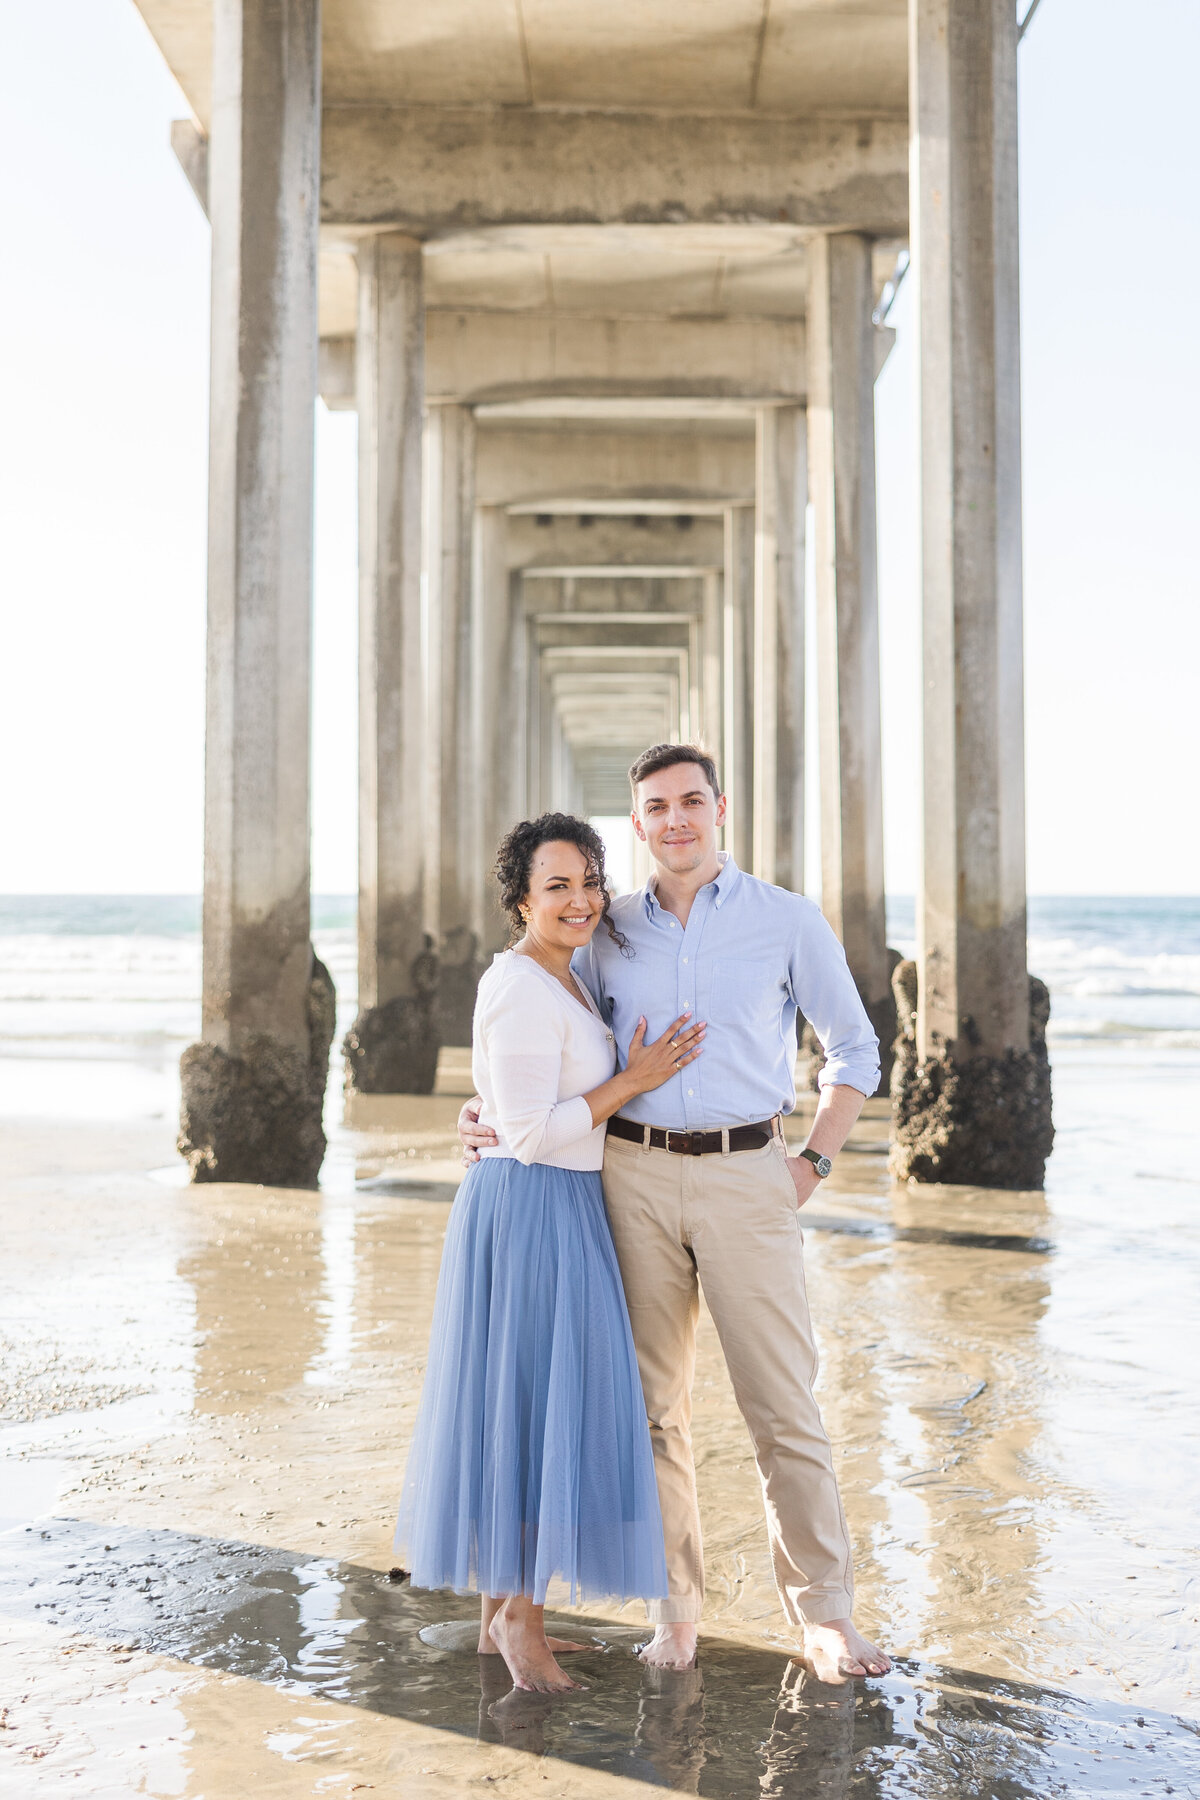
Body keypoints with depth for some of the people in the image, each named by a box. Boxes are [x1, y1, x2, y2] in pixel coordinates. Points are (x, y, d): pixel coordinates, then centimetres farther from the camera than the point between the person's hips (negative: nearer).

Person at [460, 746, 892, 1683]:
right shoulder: (609, 932, 8)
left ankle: (825, 1614, 11)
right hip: (635, 1175, 2)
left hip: (747, 1176, -2)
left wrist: (813, 1163, 1)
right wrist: (492, 1113, 3)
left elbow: (855, 1051, 9)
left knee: (783, 1402, -1)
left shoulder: (789, 921, 2)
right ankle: (676, 1607, 19)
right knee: (653, 1403, 6)